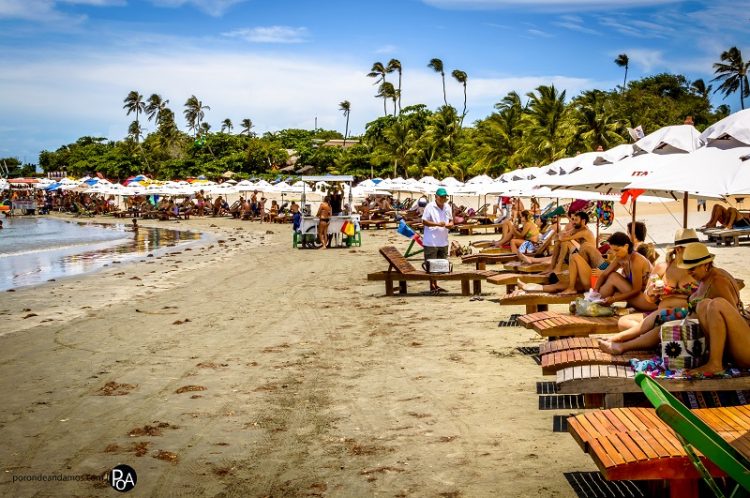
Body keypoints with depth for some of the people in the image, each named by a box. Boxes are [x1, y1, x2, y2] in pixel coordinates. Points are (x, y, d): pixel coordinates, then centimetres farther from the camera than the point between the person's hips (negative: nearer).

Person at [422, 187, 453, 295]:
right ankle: (432, 286, 4)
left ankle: (436, 285, 23)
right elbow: (424, 221, -10)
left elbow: (451, 220, 19)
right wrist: (438, 224, -22)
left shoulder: (447, 207, 11)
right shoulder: (430, 207, -8)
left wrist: (450, 224, -6)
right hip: (431, 242, -6)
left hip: (443, 242, 7)